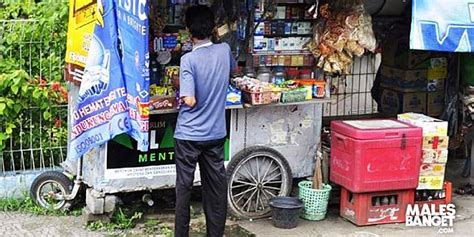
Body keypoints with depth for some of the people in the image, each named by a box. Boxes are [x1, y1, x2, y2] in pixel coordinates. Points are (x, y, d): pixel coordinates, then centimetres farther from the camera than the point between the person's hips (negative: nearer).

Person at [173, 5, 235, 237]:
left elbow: (190, 101, -21)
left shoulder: (188, 59, -17)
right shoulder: (224, 50, -2)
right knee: (216, 186, 11)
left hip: (189, 134, -4)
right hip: (216, 133, 5)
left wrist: (181, 95, -1)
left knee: (184, 187, 6)